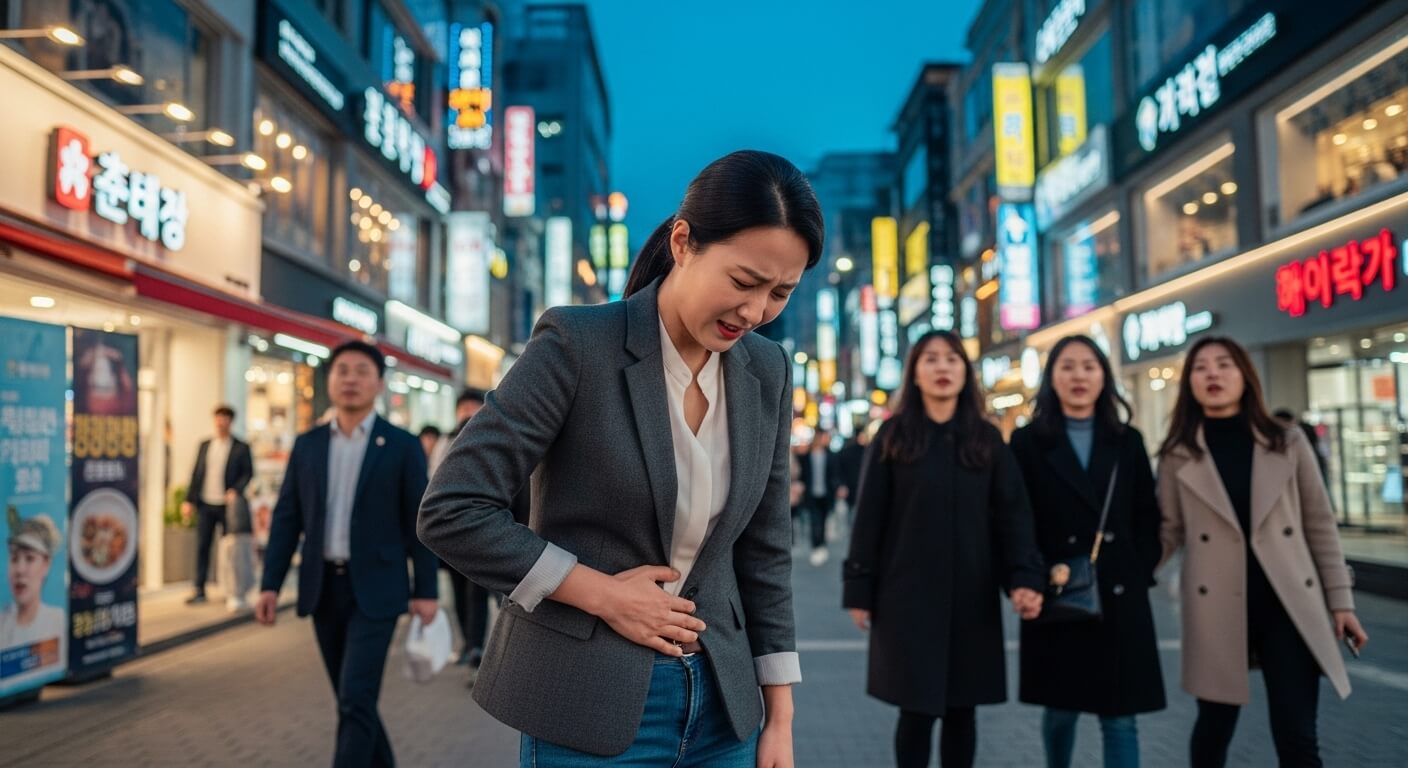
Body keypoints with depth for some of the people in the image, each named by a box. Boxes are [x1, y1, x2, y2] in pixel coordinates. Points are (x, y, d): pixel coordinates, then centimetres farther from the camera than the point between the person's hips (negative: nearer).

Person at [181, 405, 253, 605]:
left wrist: (236, 491, -19)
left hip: (227, 504, -3)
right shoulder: (205, 445, 12)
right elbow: (196, 473, 11)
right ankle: (200, 590, 5)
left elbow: (248, 473, -3)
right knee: (202, 547, 2)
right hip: (205, 505, 3)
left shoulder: (241, 448, 1)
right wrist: (189, 500, 5)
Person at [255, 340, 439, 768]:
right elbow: (286, 518, 7)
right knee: (351, 698, 14)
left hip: (374, 589, -4)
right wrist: (270, 584, 0)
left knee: (356, 699, -10)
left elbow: (419, 522, -4)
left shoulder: (402, 446, -4)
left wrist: (426, 591, -6)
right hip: (323, 587, 5)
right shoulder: (307, 444, 7)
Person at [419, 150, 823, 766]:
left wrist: (779, 717, 7)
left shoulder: (768, 372, 1)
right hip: (588, 707, -4)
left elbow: (764, 550, 7)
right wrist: (603, 593, -15)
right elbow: (451, 511, -14)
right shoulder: (578, 344, -14)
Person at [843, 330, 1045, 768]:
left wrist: (1025, 577, -16)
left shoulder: (987, 439, 6)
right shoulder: (892, 436, 1)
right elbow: (869, 518, 0)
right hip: (908, 594, -2)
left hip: (971, 596, 2)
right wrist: (859, 590, -4)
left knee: (960, 710, 9)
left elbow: (1013, 514, 0)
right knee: (917, 710, 0)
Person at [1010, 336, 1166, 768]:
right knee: (1060, 711, 11)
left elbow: (1147, 517, 10)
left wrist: (1140, 575, -1)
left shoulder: (1128, 441, 9)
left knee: (1120, 718, 2)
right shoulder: (1028, 442, 1)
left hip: (1121, 597, 2)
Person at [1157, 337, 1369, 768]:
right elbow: (1169, 532, 4)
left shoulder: (1288, 443, 4)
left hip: (1289, 605, 1)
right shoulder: (1178, 456, 2)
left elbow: (1319, 524, 7)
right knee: (1214, 728, 9)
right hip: (1216, 609, 0)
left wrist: (1340, 600, 5)